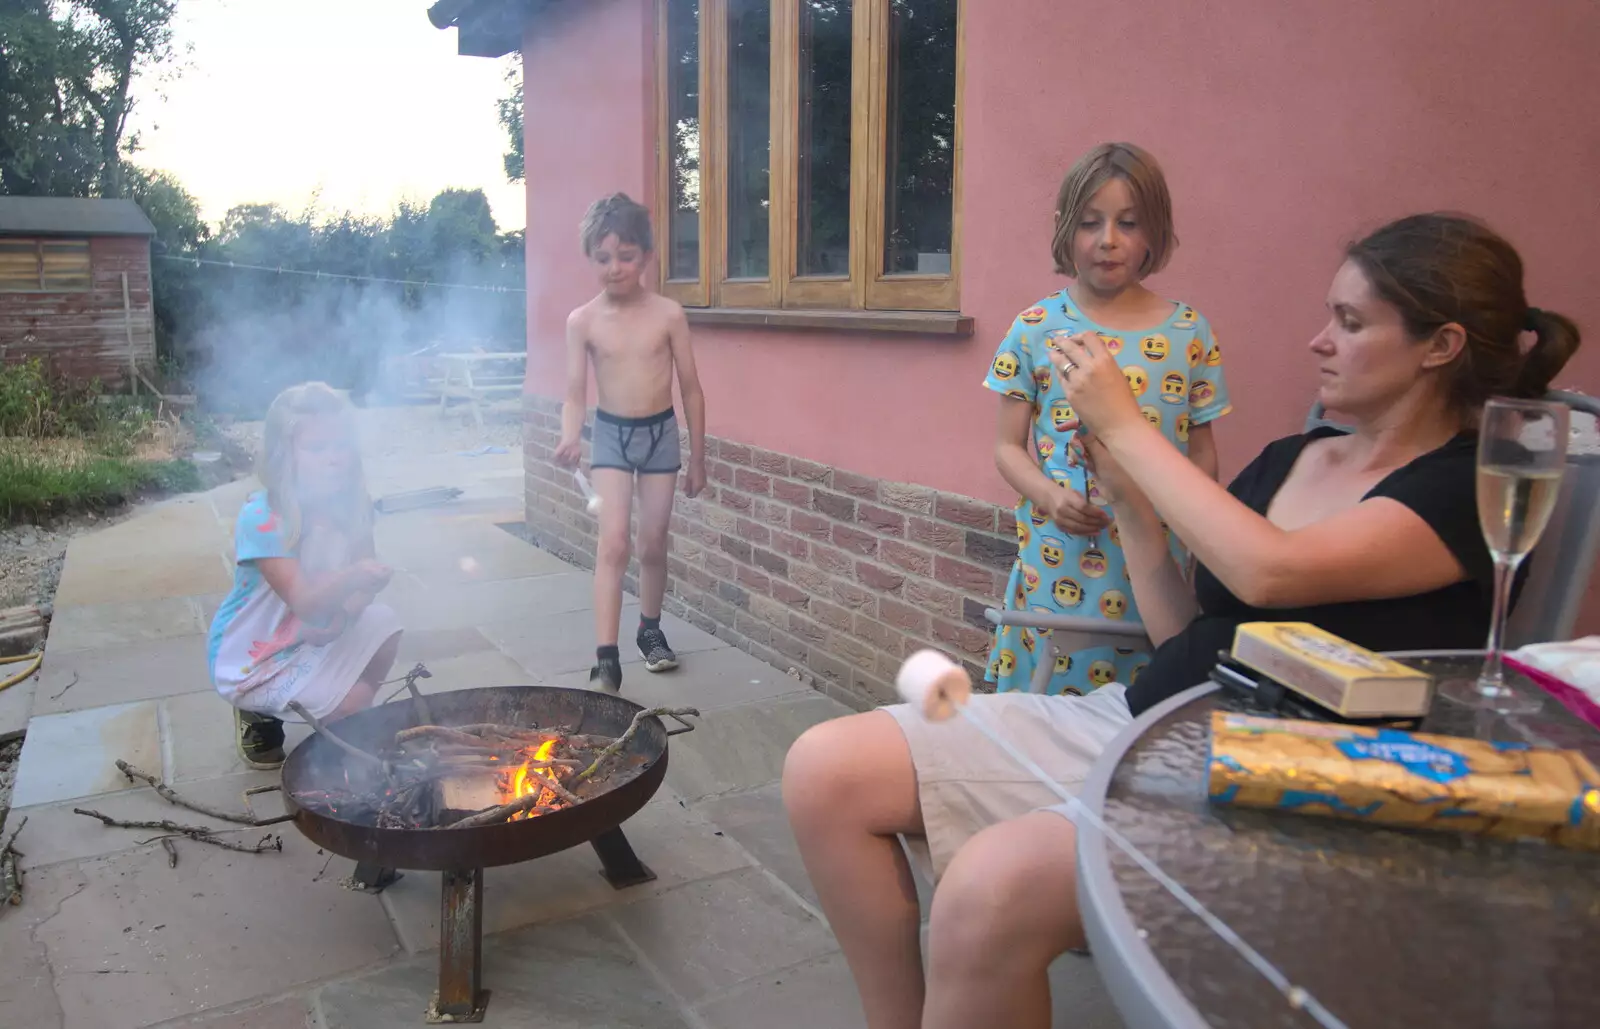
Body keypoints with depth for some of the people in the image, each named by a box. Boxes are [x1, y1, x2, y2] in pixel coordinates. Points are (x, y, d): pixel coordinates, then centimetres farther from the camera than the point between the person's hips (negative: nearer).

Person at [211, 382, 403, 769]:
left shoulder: (352, 505, -9)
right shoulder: (261, 519, -28)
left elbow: (364, 579, -4)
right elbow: (304, 602, -33)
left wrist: (346, 614, -25)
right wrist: (351, 578, -53)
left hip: (311, 636, 6)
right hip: (252, 659, -6)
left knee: (383, 626, -14)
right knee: (352, 699, -20)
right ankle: (260, 717, 10)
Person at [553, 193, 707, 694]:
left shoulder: (669, 314, -7)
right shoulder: (582, 321, -7)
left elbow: (690, 389, -1)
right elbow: (576, 394, -7)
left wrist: (698, 458, 2)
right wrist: (571, 438, -28)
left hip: (661, 432, 1)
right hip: (611, 433, -1)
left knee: (653, 545, 10)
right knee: (613, 544, -13)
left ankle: (650, 631, 34)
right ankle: (606, 659, -12)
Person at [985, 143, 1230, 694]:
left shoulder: (1190, 333, 2)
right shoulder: (1036, 329, 0)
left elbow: (1202, 449, 9)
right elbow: (1009, 445, 2)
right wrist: (1051, 498, -15)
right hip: (1057, 568, -1)